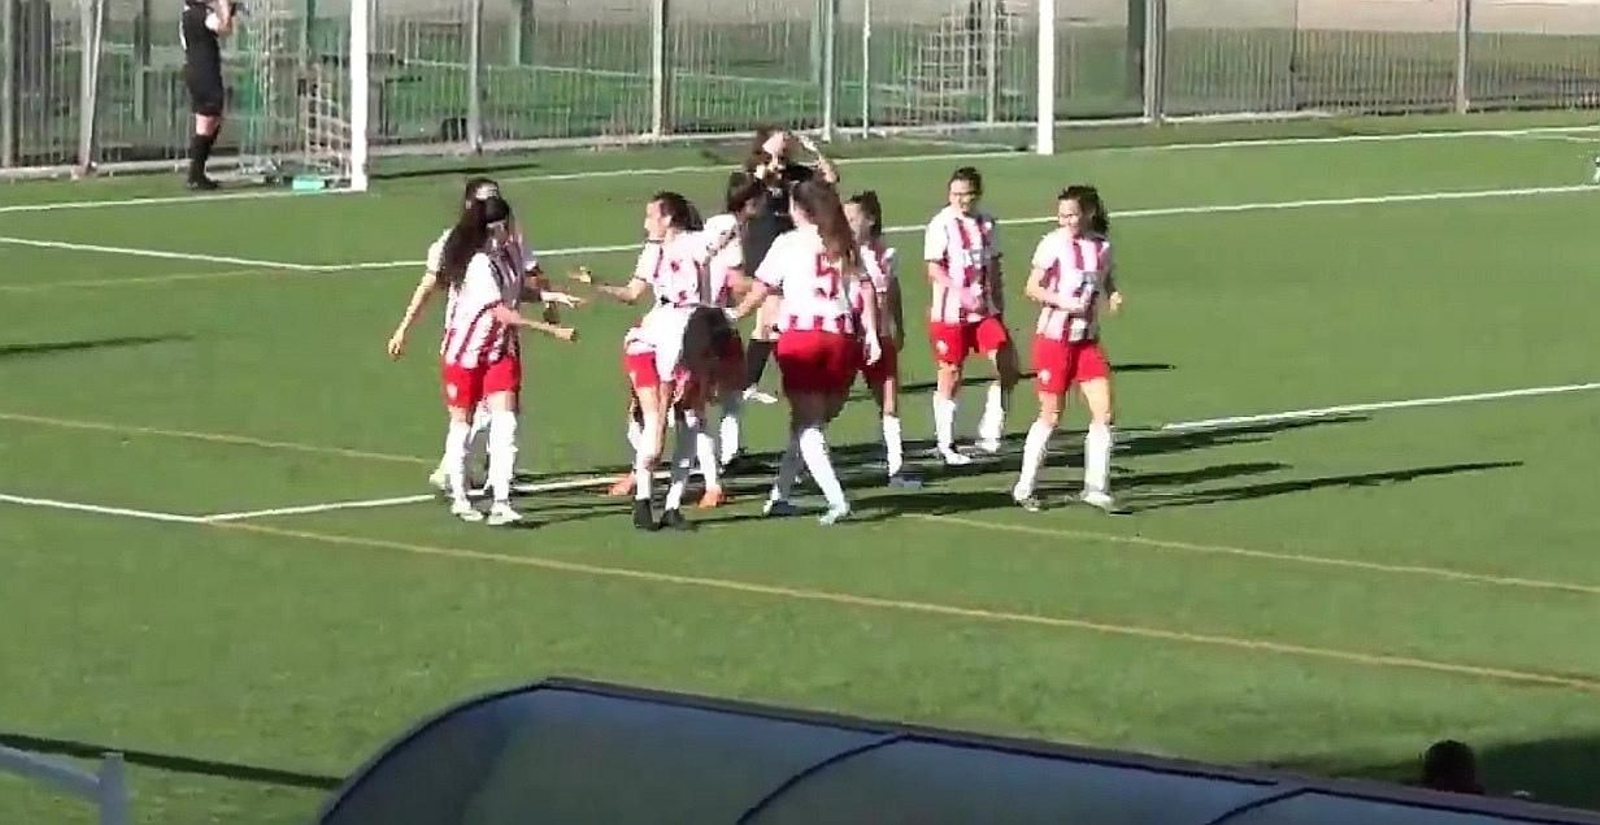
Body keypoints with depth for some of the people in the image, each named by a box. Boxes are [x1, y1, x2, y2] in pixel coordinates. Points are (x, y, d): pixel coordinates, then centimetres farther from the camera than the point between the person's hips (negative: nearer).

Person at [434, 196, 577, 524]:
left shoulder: (507, 254, 1)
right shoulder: (479, 265, -23)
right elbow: (503, 313, -25)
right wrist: (553, 330, -25)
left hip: (501, 351, 6)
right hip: (465, 351, -6)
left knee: (505, 423, -9)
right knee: (462, 423, 8)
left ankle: (501, 503, -14)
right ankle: (459, 498, 23)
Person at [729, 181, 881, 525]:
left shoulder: (789, 243, 4)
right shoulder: (846, 245, 13)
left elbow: (762, 288, 8)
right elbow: (866, 290, 2)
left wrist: (736, 314, 24)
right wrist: (871, 335, 0)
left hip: (800, 334, -3)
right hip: (841, 338, 3)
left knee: (807, 424, -2)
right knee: (808, 422, 16)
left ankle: (836, 499, -18)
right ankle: (780, 494, 21)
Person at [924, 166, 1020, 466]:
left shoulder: (986, 223, 9)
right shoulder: (942, 224, -8)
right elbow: (934, 269, -14)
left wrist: (999, 305, 14)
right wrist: (962, 293, -26)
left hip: (985, 309, 5)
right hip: (950, 313, -5)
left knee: (1007, 367, -6)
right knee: (950, 376, 1)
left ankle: (989, 434, 5)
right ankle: (945, 445, 12)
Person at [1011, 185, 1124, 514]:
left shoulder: (1102, 245, 4)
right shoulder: (1054, 243, -9)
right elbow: (1032, 289, -8)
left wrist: (1114, 296, -4)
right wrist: (1063, 302, -23)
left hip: (1088, 340, 4)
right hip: (1053, 338, -4)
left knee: (1104, 411, -6)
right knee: (1051, 416, 2)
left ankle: (1096, 488, 2)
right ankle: (1024, 487, 15)